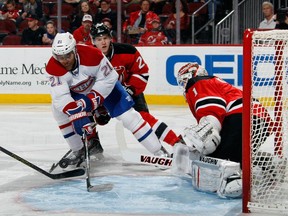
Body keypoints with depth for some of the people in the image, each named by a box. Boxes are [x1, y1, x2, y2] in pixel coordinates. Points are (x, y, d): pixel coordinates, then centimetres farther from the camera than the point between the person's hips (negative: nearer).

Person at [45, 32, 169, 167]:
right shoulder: (53, 68, -28)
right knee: (59, 110, -15)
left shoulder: (91, 54, -36)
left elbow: (109, 78, -26)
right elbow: (60, 96, -33)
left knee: (126, 114, -15)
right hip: (76, 91, 4)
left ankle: (159, 152, -8)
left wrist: (90, 100, -31)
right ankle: (79, 150, 3)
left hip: (104, 85, -3)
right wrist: (76, 116, -45)